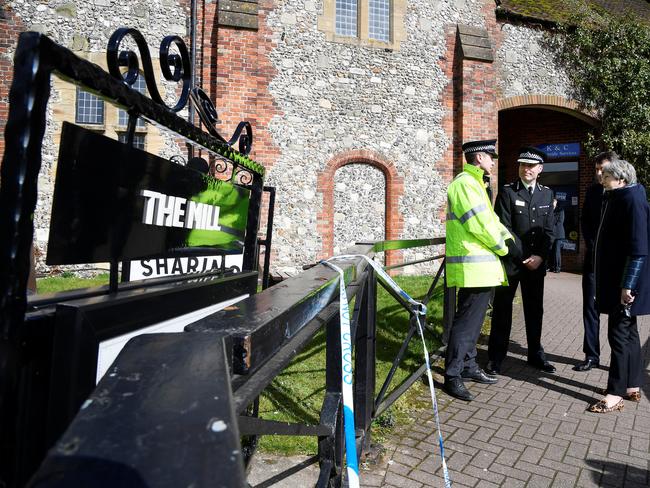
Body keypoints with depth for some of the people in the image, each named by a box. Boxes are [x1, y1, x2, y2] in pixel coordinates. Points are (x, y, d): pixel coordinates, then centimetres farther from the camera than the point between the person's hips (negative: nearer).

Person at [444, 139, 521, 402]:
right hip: (473, 266, -11)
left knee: (474, 318, 17)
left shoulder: (475, 183, 20)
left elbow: (490, 219, 19)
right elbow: (480, 224, -18)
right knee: (467, 320, -6)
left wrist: (508, 240, 4)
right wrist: (505, 248, -6)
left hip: (482, 266, 11)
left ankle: (469, 366, 29)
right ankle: (452, 376, 3)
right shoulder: (464, 184, -13)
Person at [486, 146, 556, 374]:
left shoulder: (547, 193, 10)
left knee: (535, 310, 13)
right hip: (509, 261, -4)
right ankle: (496, 357, 12)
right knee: (502, 309, 2)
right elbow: (503, 228, -9)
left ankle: (536, 354, 29)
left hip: (536, 262, 4)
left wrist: (539, 256, -6)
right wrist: (522, 256, -13)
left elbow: (549, 229, 7)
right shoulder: (507, 192, -4)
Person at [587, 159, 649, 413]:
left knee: (619, 334, -4)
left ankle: (615, 394, 5)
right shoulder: (616, 199, 13)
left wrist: (627, 285, -22)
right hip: (616, 279, 10)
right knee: (628, 332, 16)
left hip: (626, 283, -10)